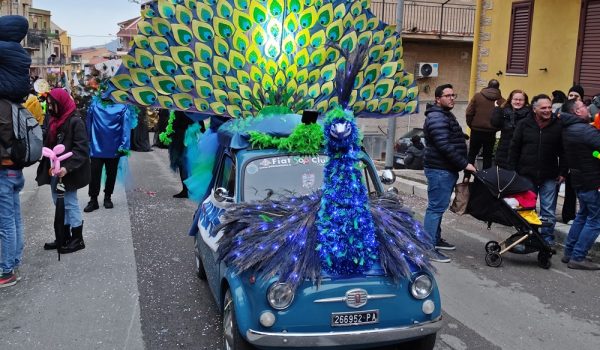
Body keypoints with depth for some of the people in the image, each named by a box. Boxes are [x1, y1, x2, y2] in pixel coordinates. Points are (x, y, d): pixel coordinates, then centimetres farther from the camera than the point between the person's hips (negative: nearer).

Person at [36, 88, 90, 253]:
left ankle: (77, 239, 13)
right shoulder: (54, 120, 12)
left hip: (67, 172, -8)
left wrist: (67, 167, -29)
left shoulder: (75, 121, -14)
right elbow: (48, 143, 19)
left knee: (70, 204, 1)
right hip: (54, 170, 8)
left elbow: (81, 149, -20)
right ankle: (65, 237, 26)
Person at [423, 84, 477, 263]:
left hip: (447, 169, 11)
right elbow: (445, 146, -22)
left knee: (438, 207, 16)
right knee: (436, 207, -9)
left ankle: (436, 239, 26)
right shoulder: (436, 117, -15)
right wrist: (464, 164, -18)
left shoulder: (447, 116, 20)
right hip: (439, 169, -10)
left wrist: (462, 164, 17)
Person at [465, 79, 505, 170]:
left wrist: (471, 125, 6)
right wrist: (496, 127, 8)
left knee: (472, 153, 12)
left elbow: (469, 113, -6)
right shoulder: (501, 101, -3)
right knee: (488, 155, 12)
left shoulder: (477, 96, -1)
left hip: (476, 131, 1)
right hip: (491, 132, 0)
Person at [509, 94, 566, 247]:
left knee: (548, 211, 5)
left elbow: (564, 152, 3)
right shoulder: (524, 124, 0)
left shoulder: (558, 126, -2)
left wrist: (562, 172, -1)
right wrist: (512, 171, -1)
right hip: (526, 175, 1)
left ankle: (547, 238, 17)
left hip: (549, 177, -1)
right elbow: (514, 149, 2)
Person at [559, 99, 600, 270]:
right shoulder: (583, 129, -22)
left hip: (580, 179, 10)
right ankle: (577, 258, 1)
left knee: (583, 215, 21)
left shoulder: (568, 129, 9)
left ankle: (569, 253, 25)